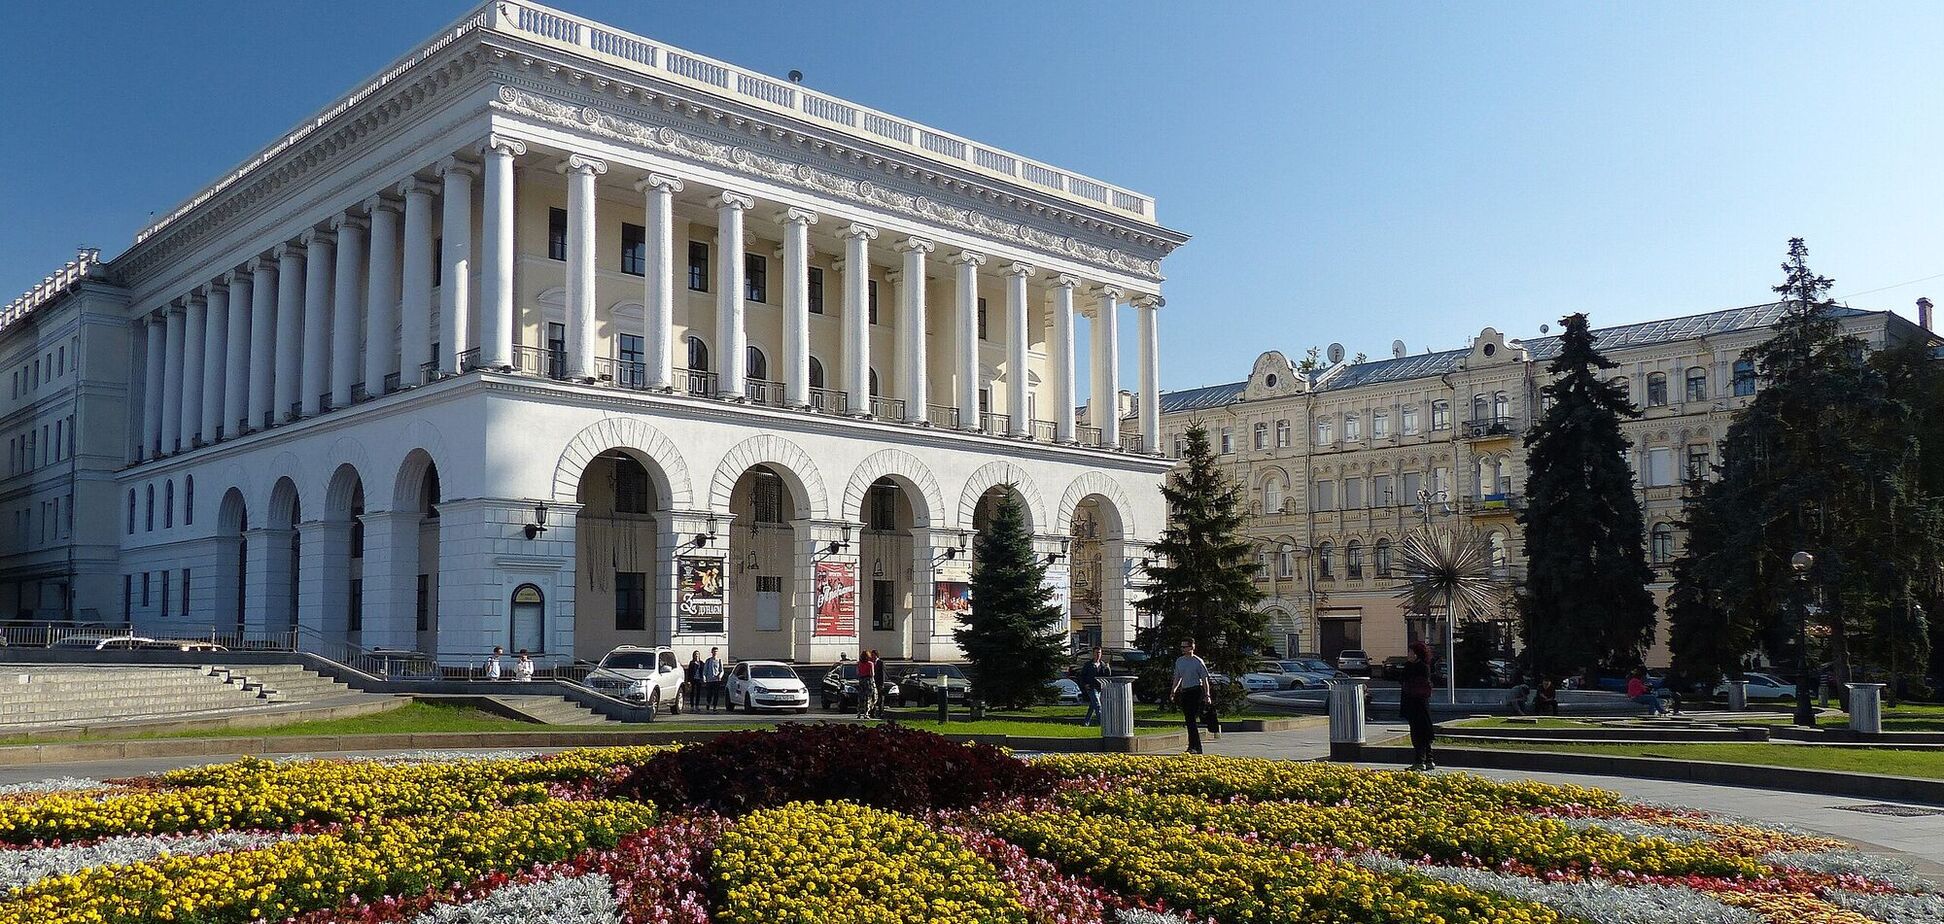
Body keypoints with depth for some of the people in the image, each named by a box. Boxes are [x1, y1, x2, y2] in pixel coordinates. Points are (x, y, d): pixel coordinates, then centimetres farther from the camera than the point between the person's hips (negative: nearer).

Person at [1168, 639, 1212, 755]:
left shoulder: (1198, 662, -6)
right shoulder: (1179, 661, 11)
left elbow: (1204, 679, -5)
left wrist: (1207, 695, -9)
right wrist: (1173, 690, 14)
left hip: (1196, 691, -7)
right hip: (1184, 691, 7)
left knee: (1192, 719, -14)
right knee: (1188, 719, 6)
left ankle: (1194, 746, -14)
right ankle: (1197, 747, 13)